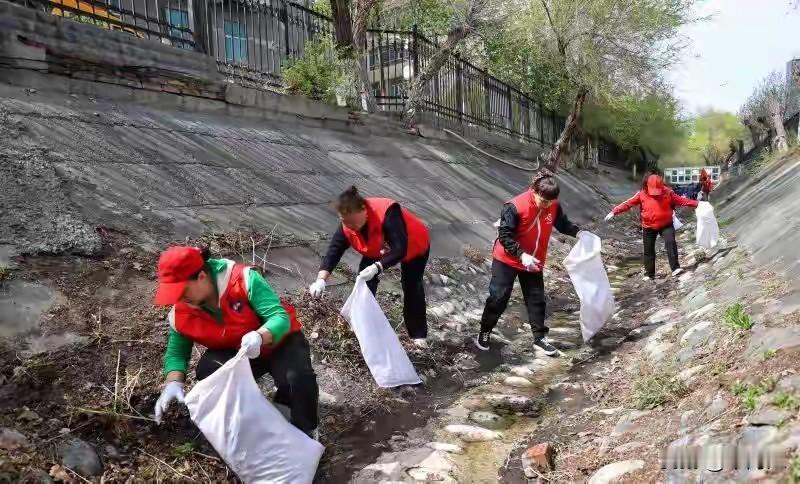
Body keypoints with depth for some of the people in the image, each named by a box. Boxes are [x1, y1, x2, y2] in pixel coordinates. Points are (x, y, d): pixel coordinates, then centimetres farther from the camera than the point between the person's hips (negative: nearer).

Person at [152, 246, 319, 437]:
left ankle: (306, 433, -4)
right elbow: (177, 351, -3)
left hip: (279, 341, -4)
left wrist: (259, 337, -53)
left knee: (299, 378, -32)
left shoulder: (243, 279, -29)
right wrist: (173, 382, -23)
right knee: (206, 371, -26)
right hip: (236, 352, 4)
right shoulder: (180, 312, -13)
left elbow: (281, 317, -32)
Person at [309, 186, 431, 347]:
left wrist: (377, 267, -57)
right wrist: (321, 280, -42)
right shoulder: (347, 226, -26)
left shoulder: (387, 213, -44)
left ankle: (419, 335, 8)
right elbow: (333, 252, -27)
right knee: (365, 280, -9)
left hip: (414, 247, -5)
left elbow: (400, 250, -45)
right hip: (379, 250, 5)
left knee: (412, 286, -7)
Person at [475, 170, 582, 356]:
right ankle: (484, 333, 18)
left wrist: (577, 232, -9)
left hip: (534, 262, 5)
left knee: (536, 299, 10)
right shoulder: (515, 207, -27)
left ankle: (540, 337, 24)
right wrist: (521, 255, -33)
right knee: (498, 297, 2)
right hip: (507, 260, -4)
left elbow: (562, 224, 8)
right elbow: (504, 235, -25)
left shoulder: (554, 206, -11)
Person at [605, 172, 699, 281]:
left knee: (671, 243, -20)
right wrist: (614, 212, -19)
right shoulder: (642, 194, -9)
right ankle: (649, 274, 15)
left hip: (666, 224, 0)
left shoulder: (667, 192, -6)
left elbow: (681, 200, -1)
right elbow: (628, 203, -11)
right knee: (648, 250, 5)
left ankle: (675, 268, -16)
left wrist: (696, 204, -8)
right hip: (649, 227, 1)